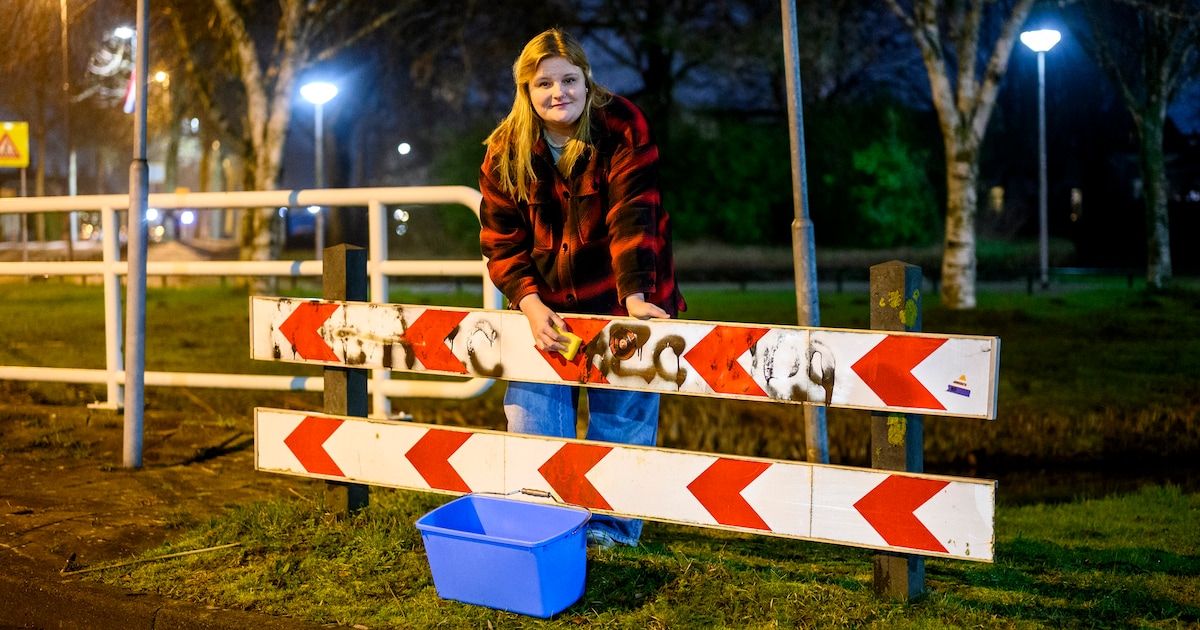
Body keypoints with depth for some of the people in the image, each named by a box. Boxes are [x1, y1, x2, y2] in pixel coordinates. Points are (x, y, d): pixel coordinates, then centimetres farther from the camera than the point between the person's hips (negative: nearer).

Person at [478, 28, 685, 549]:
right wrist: (530, 304, -21)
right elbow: (501, 240, -5)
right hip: (546, 302, 3)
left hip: (618, 297, -2)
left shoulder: (623, 129, -14)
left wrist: (636, 296, -34)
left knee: (621, 417, 4)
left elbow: (633, 217, -23)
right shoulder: (505, 152, -5)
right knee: (531, 411, 3)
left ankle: (611, 525, 19)